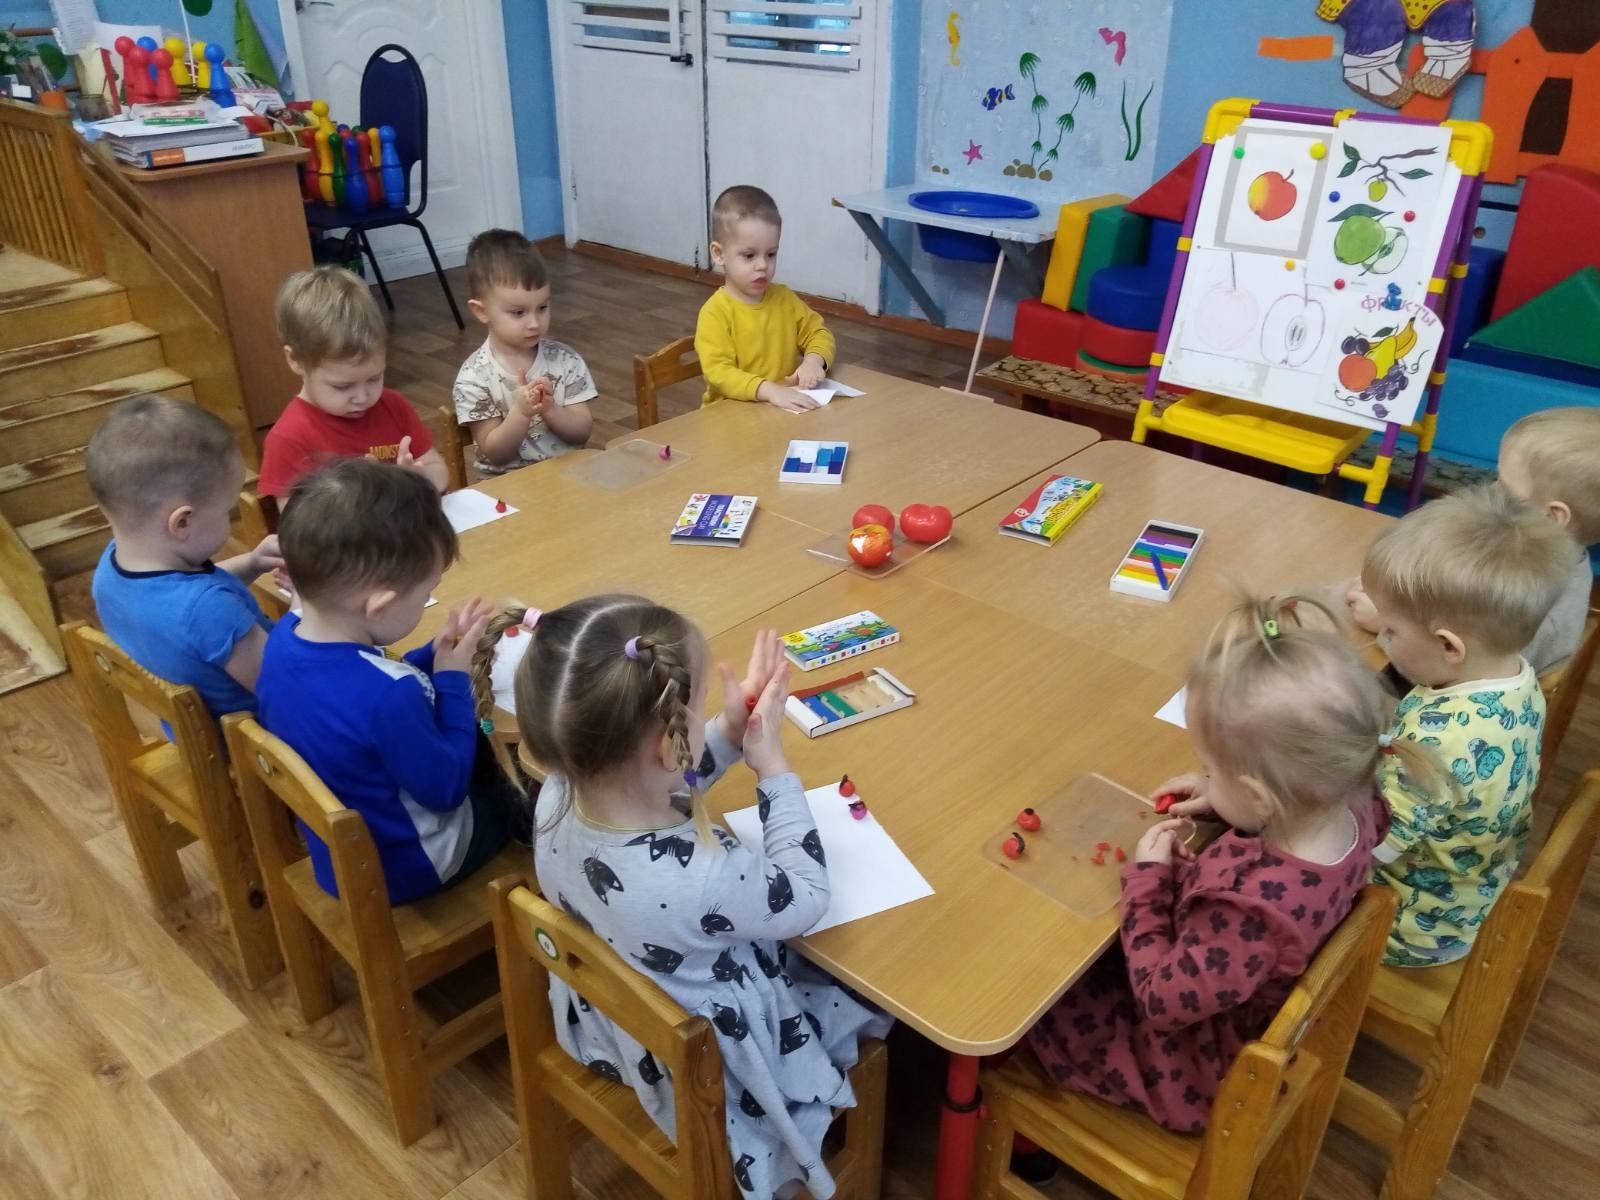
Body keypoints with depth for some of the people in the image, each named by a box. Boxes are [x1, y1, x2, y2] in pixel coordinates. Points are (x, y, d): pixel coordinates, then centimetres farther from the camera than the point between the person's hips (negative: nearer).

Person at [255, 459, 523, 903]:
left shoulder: (285, 636, -14)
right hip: (398, 868, -7)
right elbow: (446, 789, -23)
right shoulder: (388, 695, -40)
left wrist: (433, 656, -7)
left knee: (482, 750, 25)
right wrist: (453, 675, -17)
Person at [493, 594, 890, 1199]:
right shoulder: (701, 882, -45)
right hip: (704, 1064, -6)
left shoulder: (562, 793, -24)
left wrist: (731, 730, -14)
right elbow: (806, 898, -22)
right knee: (865, 991, 20)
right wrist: (772, 764, -18)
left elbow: (652, 791, -1)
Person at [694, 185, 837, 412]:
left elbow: (819, 333, 15)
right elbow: (718, 372, -19)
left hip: (786, 410, 5)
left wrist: (814, 360, -7)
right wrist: (769, 390, -32)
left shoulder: (784, 298, 7)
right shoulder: (715, 312, -10)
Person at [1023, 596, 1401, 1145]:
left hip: (1198, 1068, -7)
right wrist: (1222, 805, -6)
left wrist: (1146, 879, -22)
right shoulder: (1348, 810, -21)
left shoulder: (1253, 908, -44)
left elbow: (1160, 1001, -29)